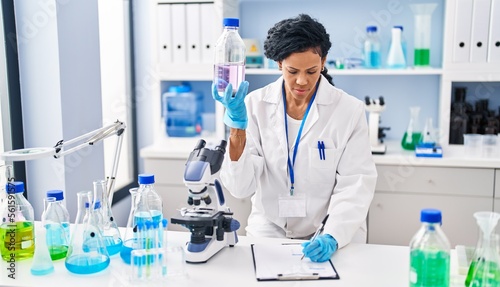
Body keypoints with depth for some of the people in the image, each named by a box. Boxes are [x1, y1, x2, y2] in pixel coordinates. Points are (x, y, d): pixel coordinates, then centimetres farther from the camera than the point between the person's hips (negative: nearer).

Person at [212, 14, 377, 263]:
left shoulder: (349, 110, -6)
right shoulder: (256, 104, -4)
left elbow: (355, 184, -8)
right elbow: (241, 186, -8)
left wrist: (331, 238, -23)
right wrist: (237, 125, -21)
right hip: (269, 232, 1)